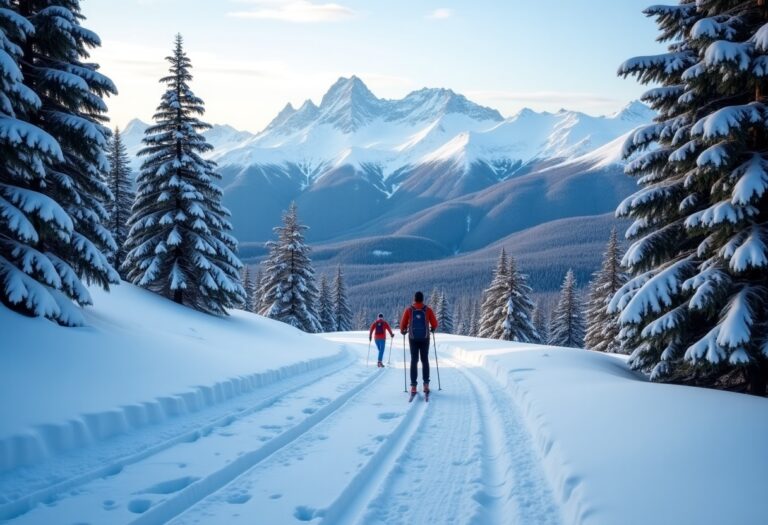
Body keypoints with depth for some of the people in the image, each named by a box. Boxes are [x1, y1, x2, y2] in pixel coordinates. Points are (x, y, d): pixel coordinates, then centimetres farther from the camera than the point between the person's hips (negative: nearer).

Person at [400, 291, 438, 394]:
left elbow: (403, 324, -2)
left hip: (413, 338, 0)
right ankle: (426, 384, 3)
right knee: (425, 360, 9)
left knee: (414, 361, 5)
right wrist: (432, 329, 21)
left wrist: (403, 331, 20)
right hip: (425, 338, 0)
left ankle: (413, 386, -2)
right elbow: (434, 324, -2)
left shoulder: (409, 310, -2)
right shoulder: (428, 310, -2)